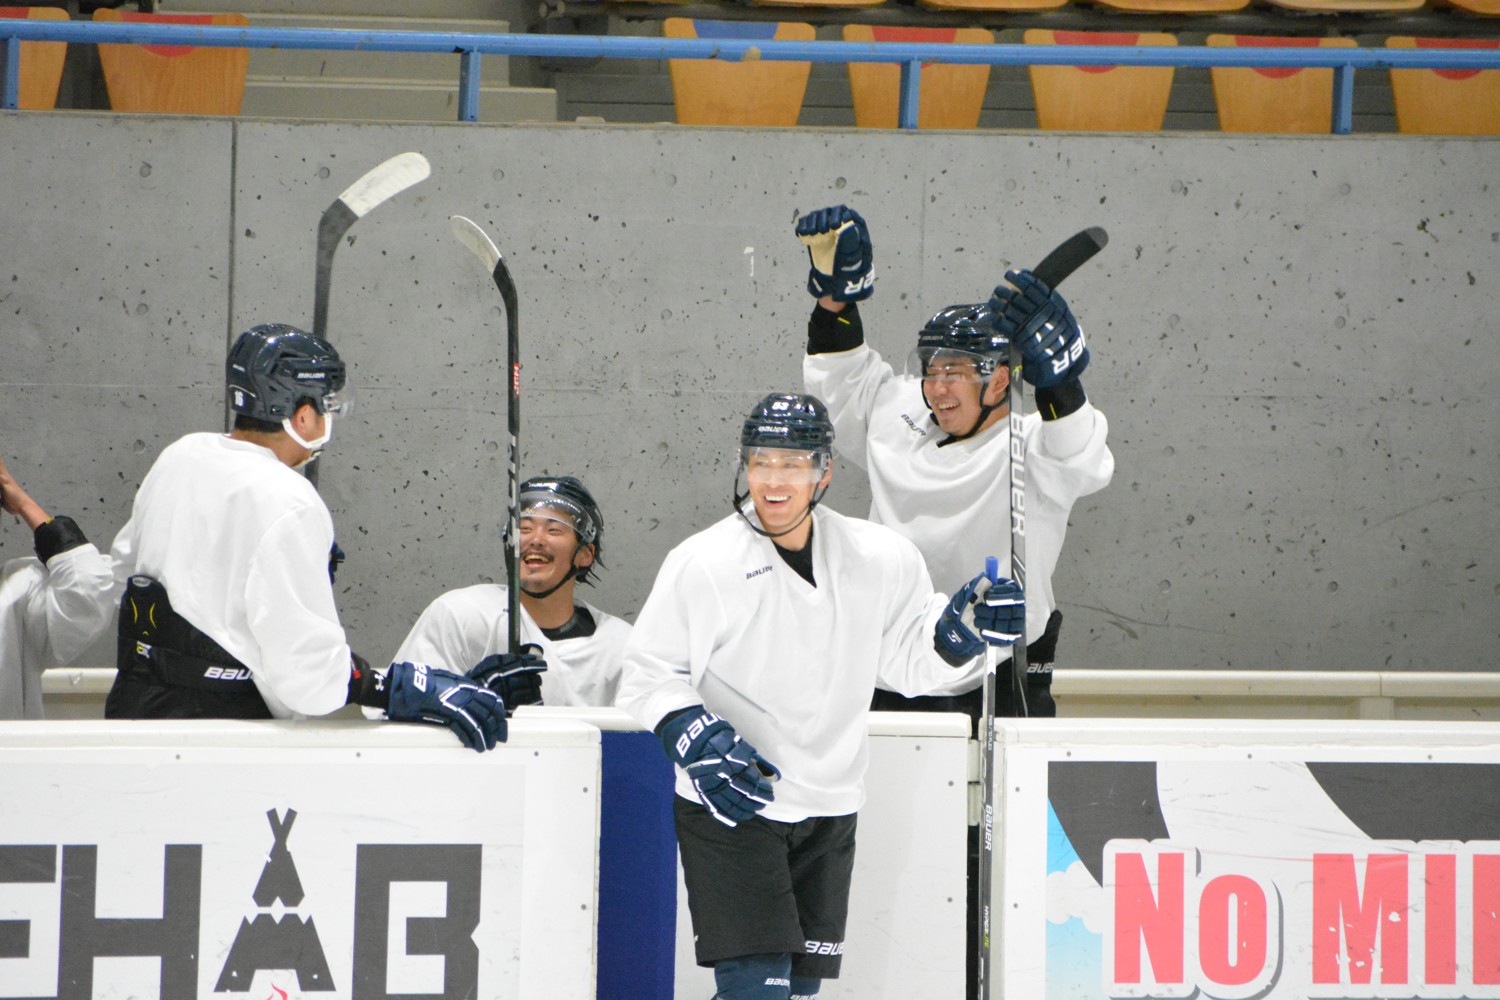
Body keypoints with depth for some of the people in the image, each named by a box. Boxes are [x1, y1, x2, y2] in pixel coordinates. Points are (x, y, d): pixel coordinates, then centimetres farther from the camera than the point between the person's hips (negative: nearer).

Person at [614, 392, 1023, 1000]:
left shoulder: (879, 558, 1)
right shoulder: (702, 564, -9)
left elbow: (907, 662, 10)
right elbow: (648, 677, -4)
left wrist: (963, 630, -9)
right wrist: (698, 741, -20)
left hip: (828, 812, 4)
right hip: (727, 810, -4)